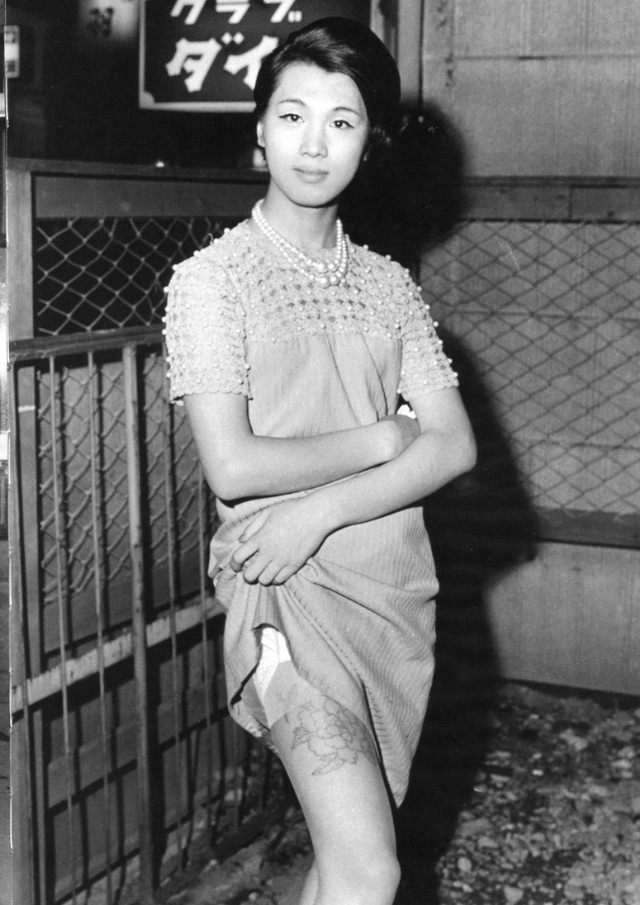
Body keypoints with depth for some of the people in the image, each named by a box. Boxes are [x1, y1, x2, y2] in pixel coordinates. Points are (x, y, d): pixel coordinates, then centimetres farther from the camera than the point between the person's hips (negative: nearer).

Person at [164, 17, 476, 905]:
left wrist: (322, 510, -13)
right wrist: (381, 439, -7)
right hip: (288, 593, -5)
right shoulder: (211, 279, -4)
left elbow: (453, 446, 0)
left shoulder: (389, 283, 9)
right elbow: (232, 466, -14)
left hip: (396, 585, 5)